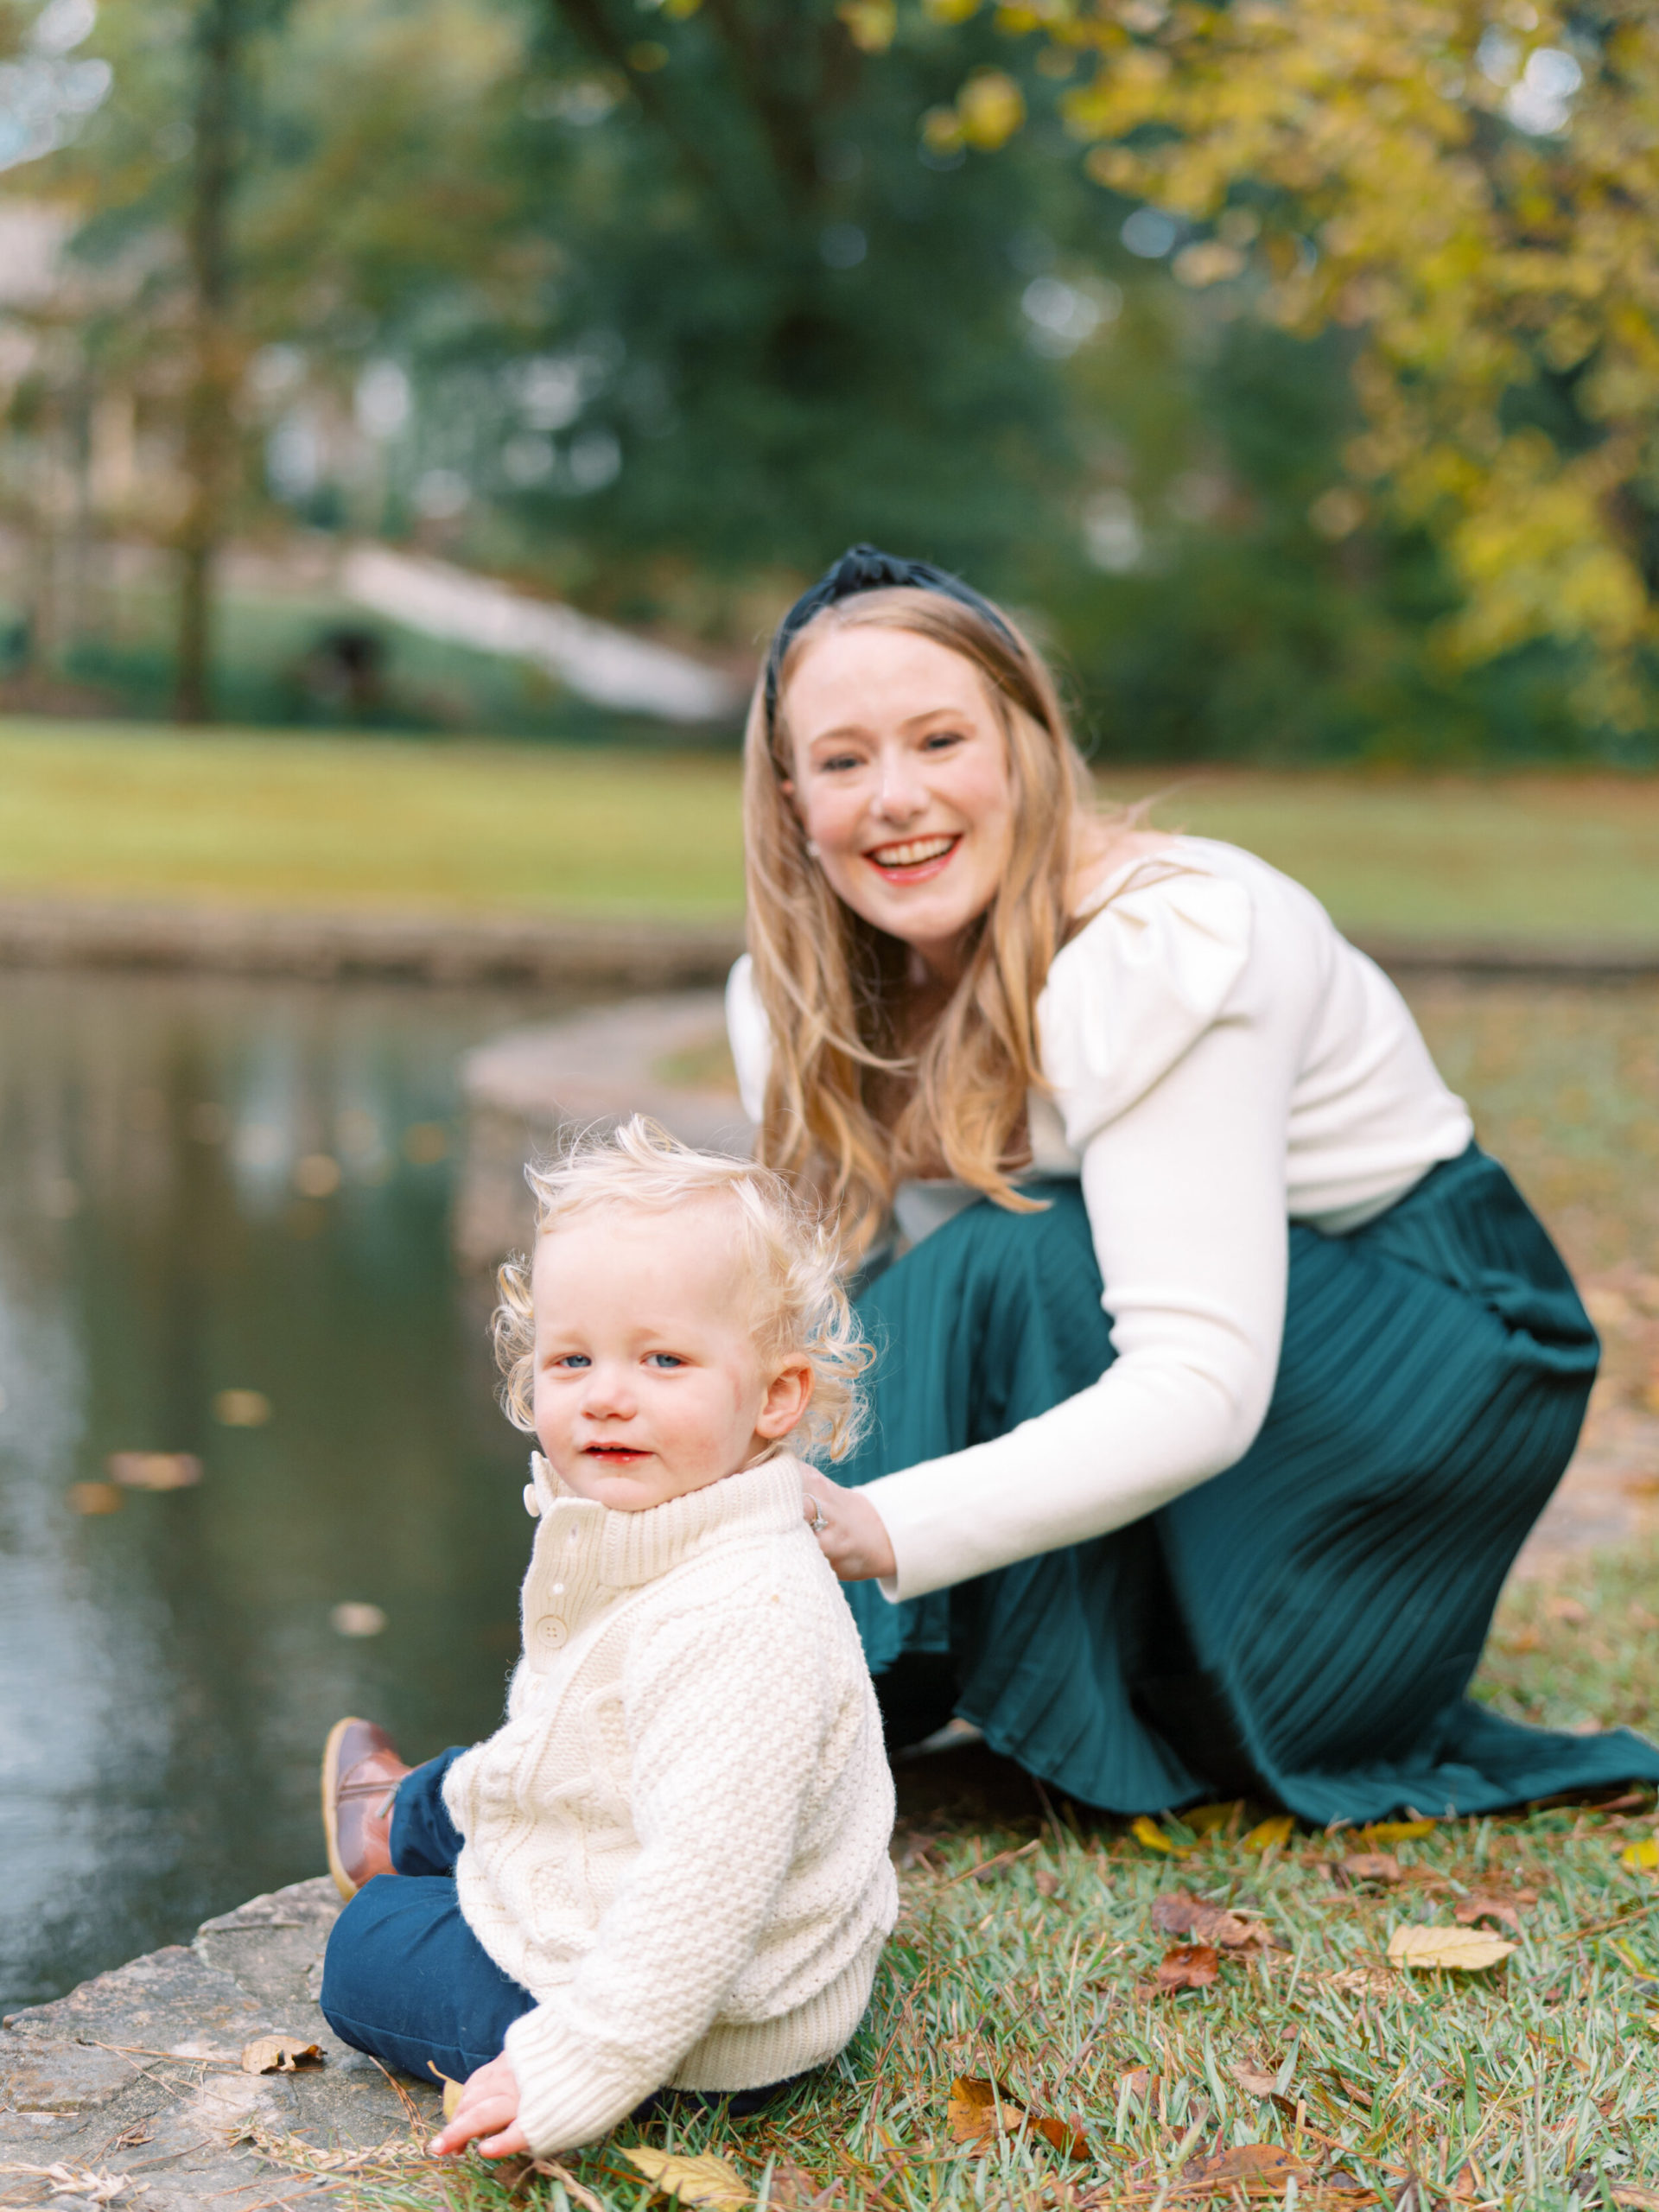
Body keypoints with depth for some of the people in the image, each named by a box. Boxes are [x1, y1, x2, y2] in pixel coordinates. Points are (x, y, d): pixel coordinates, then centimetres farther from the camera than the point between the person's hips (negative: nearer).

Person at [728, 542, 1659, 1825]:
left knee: (1004, 1264, -30)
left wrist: (877, 1528, -47)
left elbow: (1205, 1390, -37)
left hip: (1445, 1356, -7)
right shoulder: (801, 1002, -7)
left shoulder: (1164, 947, -30)